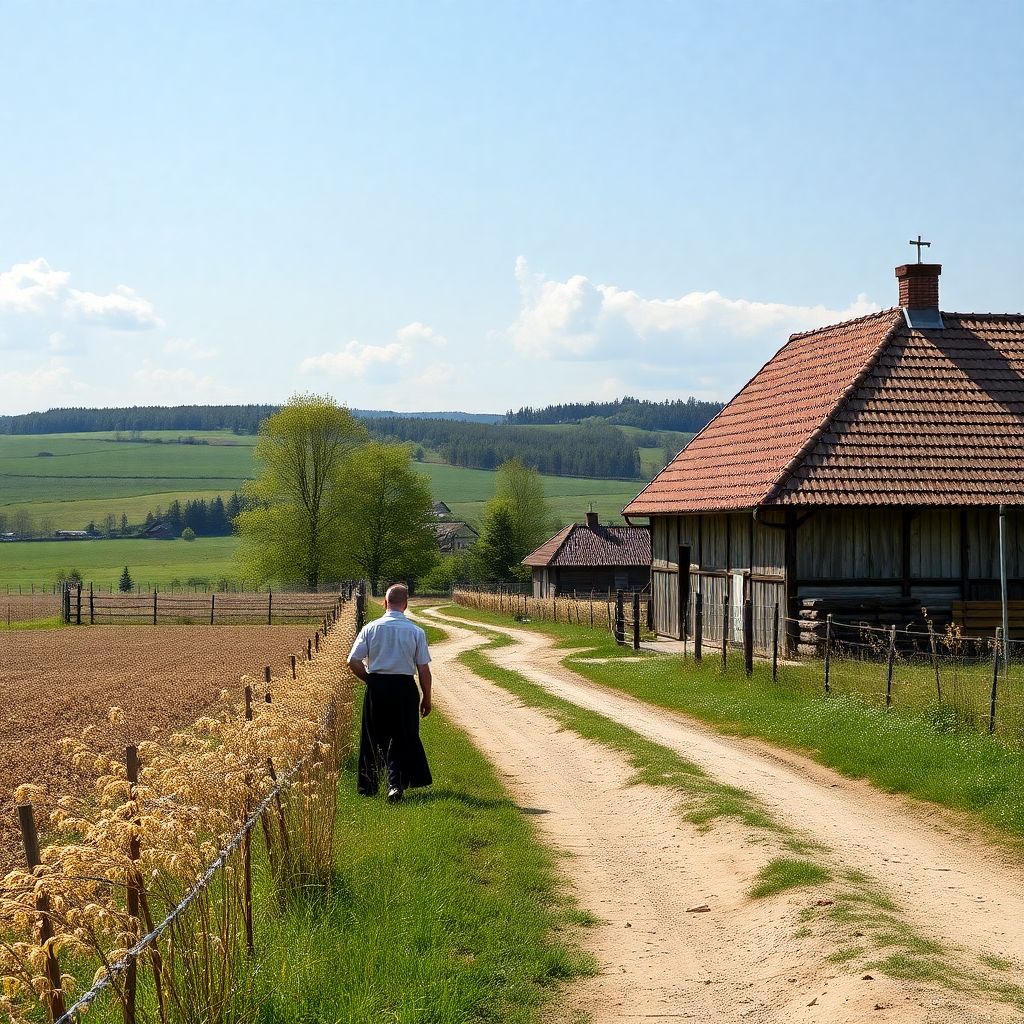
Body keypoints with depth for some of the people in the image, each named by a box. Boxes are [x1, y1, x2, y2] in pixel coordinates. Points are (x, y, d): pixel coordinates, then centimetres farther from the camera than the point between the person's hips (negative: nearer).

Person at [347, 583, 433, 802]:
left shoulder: (370, 628, -2)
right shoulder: (416, 632, -4)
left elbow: (353, 662, -3)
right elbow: (423, 669, -3)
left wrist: (371, 680, 12)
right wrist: (426, 698, 7)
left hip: (376, 688, 1)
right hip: (405, 688, -1)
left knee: (373, 737, 14)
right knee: (403, 738, 7)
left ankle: (368, 786, 22)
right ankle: (396, 784, -6)